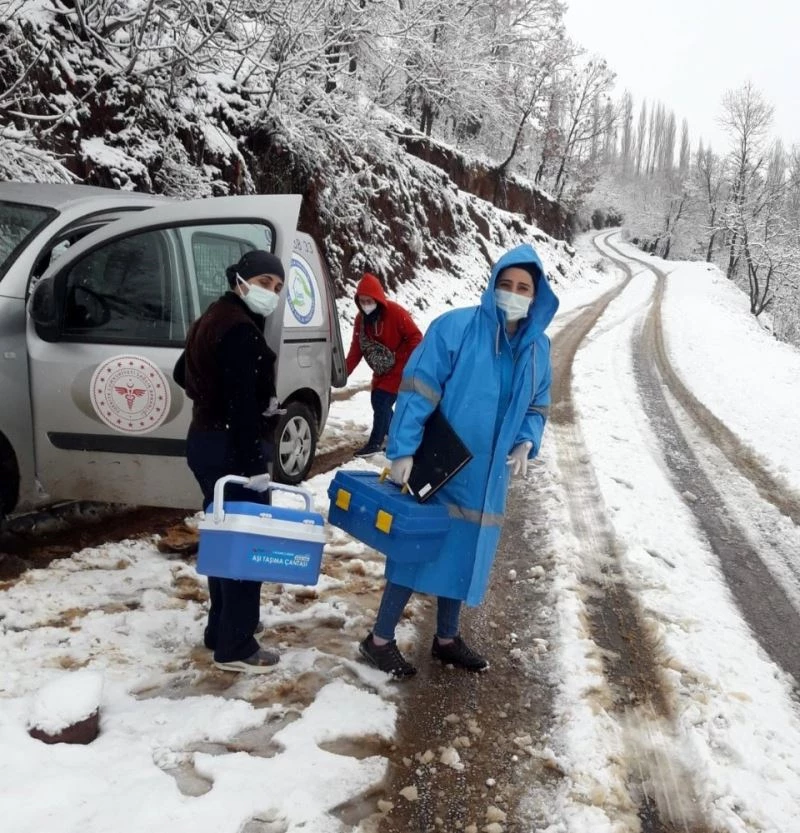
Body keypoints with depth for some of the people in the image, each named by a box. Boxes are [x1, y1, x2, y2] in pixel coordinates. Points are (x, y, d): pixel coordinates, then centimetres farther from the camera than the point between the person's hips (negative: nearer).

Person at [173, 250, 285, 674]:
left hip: (207, 441, 11)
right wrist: (255, 465, -25)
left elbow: (183, 373, 24)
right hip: (231, 448, -11)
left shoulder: (215, 318, 13)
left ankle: (221, 630, 30)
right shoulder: (241, 330, -19)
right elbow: (243, 405, -25)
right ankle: (235, 647, 4)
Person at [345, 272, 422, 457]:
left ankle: (375, 443, -1)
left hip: (399, 368, -8)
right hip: (381, 370, 8)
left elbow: (415, 337, -19)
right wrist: (344, 372, -11)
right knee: (378, 402, 12)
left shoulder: (395, 312, -23)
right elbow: (356, 348, -2)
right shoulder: (361, 318, -3)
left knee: (382, 402, -12)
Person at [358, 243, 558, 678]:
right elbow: (418, 389, -17)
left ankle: (446, 639, 35)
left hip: (486, 478, 6)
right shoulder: (454, 327, -15)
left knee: (466, 554, 16)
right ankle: (379, 640, 19)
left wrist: (527, 442, -5)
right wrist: (403, 450, -21)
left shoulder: (538, 347, 3)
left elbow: (537, 406, 15)